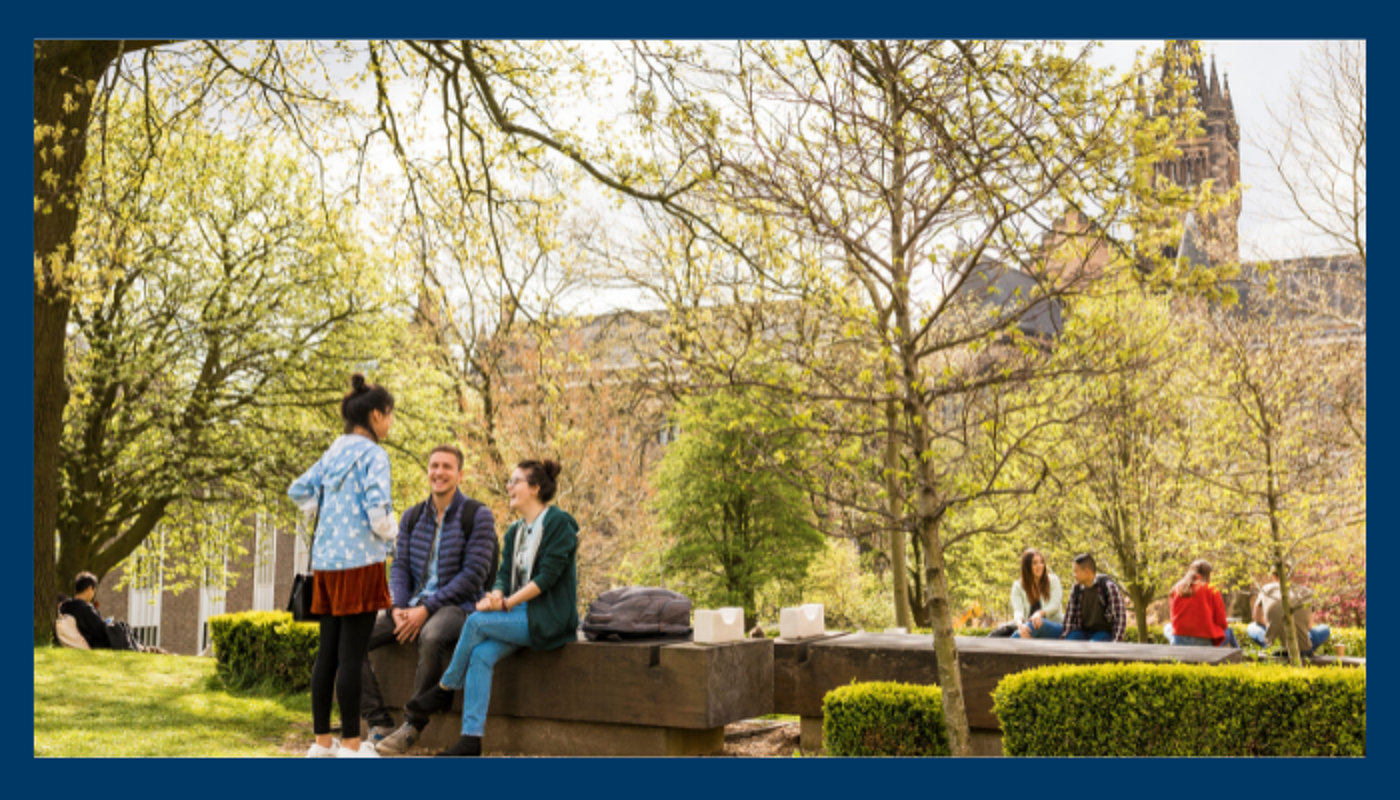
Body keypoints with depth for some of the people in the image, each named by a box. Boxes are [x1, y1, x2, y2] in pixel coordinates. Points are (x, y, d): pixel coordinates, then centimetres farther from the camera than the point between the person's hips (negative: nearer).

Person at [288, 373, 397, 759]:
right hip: (360, 560, -8)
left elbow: (298, 490, 19)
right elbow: (377, 506, -22)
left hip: (326, 560, 8)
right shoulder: (372, 454, -10)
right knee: (352, 655, -4)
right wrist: (387, 531, -3)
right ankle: (351, 744, 1)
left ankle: (322, 740, 17)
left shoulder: (333, 453, 13)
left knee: (327, 652, 11)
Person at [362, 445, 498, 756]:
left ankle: (413, 725, -24)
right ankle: (379, 724, -13)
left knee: (431, 637, -40)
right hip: (413, 606, 6)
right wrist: (398, 608, -10)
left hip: (458, 606, -6)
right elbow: (400, 567, 10)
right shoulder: (412, 517, 14)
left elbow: (473, 575, -11)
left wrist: (427, 608, -18)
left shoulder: (477, 516, -4)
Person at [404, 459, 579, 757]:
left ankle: (446, 688, -3)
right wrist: (496, 595, -12)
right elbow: (504, 574, 10)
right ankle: (471, 739, -22)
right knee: (481, 654, -19)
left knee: (477, 621, -22)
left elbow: (547, 576, -15)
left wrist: (507, 603, -19)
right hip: (521, 615, 7)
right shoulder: (514, 531, 17)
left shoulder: (559, 523, -8)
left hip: (549, 620, -7)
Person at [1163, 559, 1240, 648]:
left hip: (1178, 641, 1)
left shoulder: (1176, 589, 3)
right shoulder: (1211, 591, -5)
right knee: (1228, 631, 29)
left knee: (1167, 627, 35)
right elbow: (1221, 622, -1)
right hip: (1204, 643, -1)